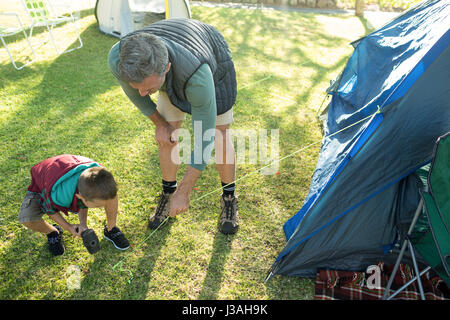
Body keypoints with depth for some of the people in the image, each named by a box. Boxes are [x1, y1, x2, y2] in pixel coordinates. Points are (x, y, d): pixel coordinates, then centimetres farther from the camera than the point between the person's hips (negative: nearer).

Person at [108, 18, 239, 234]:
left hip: (213, 64, -3)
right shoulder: (118, 58, -38)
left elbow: (204, 138, -38)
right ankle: (168, 193, 22)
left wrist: (184, 193, -30)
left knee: (219, 135, -4)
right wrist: (159, 123, -3)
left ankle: (229, 199, 18)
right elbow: (132, 90, -11)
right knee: (167, 136, -1)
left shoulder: (197, 75, -49)